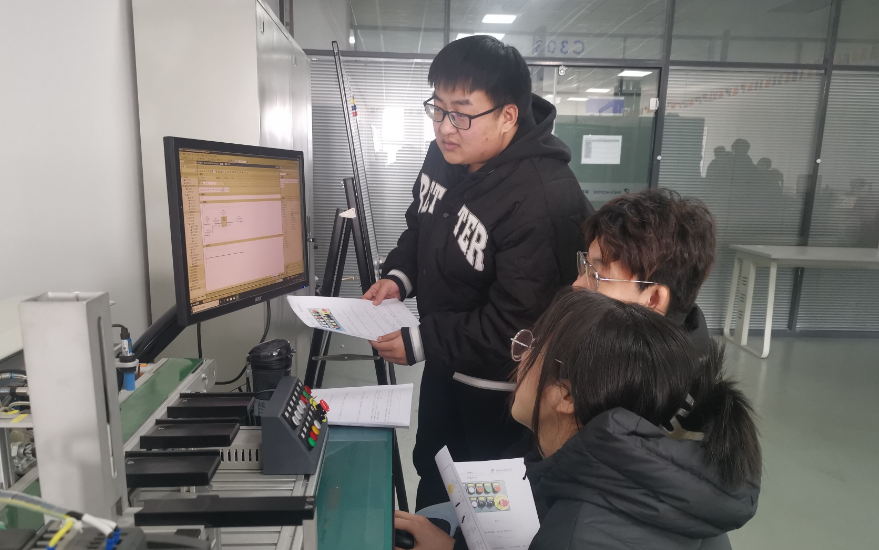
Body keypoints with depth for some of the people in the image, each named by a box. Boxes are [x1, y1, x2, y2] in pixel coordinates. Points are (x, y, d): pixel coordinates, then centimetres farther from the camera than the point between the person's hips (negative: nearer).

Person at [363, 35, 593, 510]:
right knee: (431, 471, 31)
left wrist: (420, 342, -24)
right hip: (445, 364, 9)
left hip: (499, 386, -8)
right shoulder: (446, 155, -7)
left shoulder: (543, 202, -33)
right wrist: (398, 277, -7)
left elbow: (513, 325, -30)